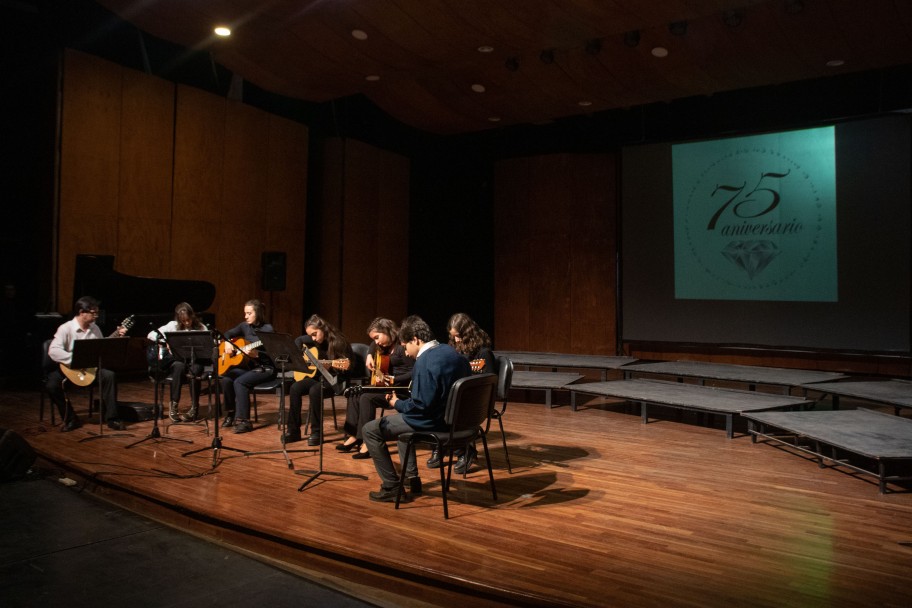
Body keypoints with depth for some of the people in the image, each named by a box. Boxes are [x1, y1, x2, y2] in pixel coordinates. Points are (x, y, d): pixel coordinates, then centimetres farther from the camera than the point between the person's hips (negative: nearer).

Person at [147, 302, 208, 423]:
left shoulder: (200, 327, 5)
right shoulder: (173, 325, 4)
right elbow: (151, 335, -1)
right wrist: (165, 342, -19)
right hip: (176, 360, 0)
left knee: (195, 369, -35)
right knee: (180, 366, -36)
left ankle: (194, 408, -24)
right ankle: (173, 405, -26)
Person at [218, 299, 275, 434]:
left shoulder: (267, 329, -13)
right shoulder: (245, 326, 6)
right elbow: (228, 334, 21)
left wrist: (256, 354, -32)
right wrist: (227, 343, 1)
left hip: (265, 368, -6)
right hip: (248, 366, 6)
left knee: (239, 382, -29)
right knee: (225, 379, -18)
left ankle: (243, 420, -23)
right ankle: (230, 414, 0)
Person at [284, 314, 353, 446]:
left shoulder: (338, 342, -17)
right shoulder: (315, 341, 3)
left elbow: (346, 368, -16)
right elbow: (299, 340, 22)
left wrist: (330, 366, -32)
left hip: (334, 379, -7)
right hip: (317, 375, 7)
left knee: (314, 390, -34)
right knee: (295, 388, -18)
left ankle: (316, 432, -21)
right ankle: (293, 431, -11)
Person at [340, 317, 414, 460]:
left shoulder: (402, 347, -18)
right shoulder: (385, 346, 11)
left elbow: (413, 373, -23)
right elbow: (373, 346, 35)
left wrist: (391, 379, -29)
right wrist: (369, 356, 15)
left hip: (402, 390, -10)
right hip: (386, 386, 10)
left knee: (367, 397, -25)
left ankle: (366, 441, -20)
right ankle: (354, 436, -3)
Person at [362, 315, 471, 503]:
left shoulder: (425, 361, -23)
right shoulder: (450, 351, 5)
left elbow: (421, 405, -25)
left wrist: (397, 404, -7)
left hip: (434, 422, -10)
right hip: (454, 417, 10)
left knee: (370, 430, 0)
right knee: (402, 418, 35)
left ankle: (392, 488, 1)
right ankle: (411, 478, 34)